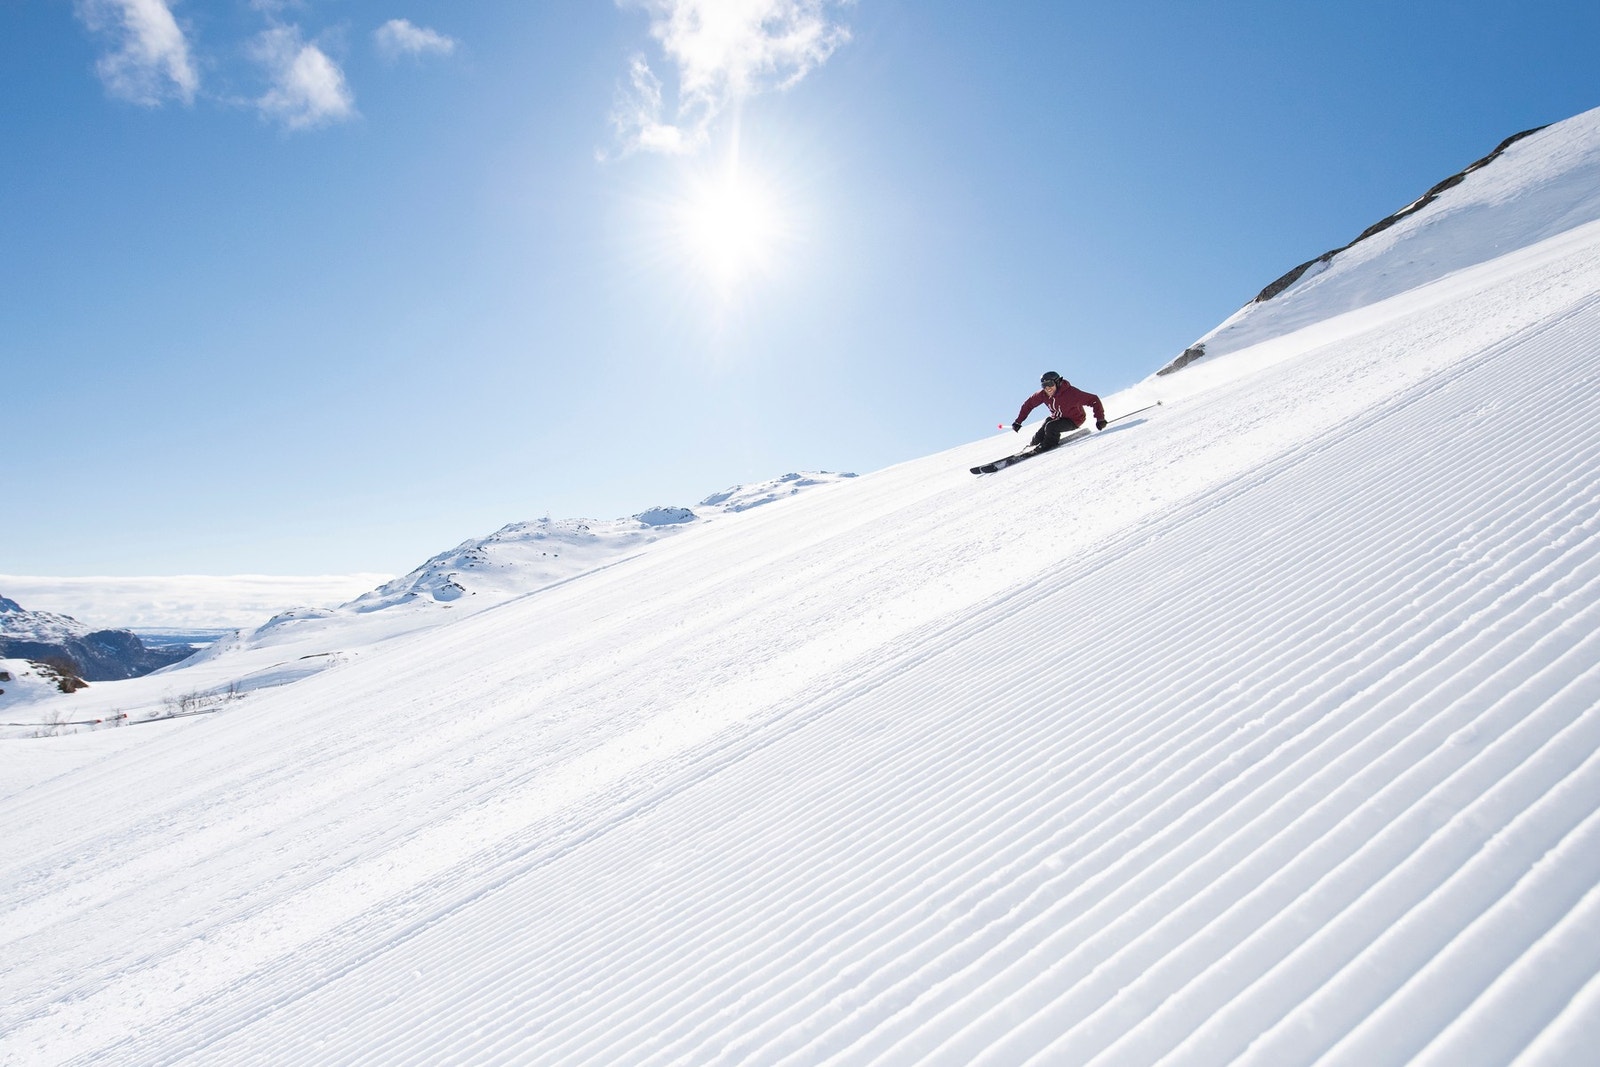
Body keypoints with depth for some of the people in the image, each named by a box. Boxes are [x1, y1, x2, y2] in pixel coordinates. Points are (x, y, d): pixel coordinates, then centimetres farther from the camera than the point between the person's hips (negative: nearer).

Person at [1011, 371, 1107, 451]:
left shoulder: (1071, 393, -33)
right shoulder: (1043, 395, -18)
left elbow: (1093, 400, -29)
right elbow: (1028, 404, -3)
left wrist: (1100, 419, -34)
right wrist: (1018, 422, -6)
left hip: (1073, 421, -5)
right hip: (1056, 418, 5)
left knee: (1050, 427, -29)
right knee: (1039, 436, -9)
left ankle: (1050, 445, -4)